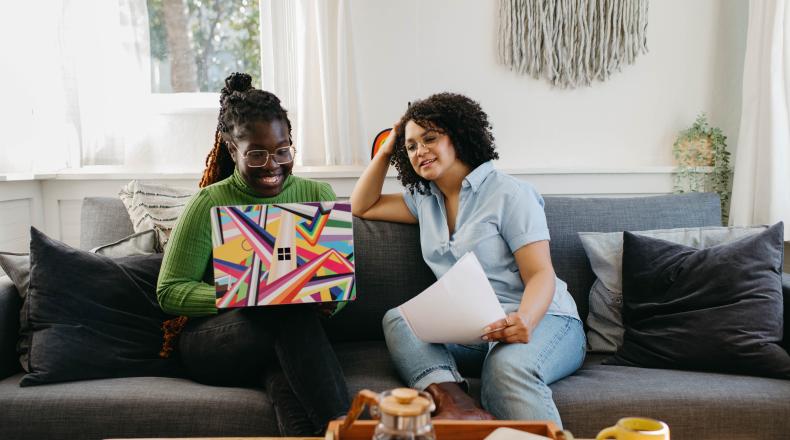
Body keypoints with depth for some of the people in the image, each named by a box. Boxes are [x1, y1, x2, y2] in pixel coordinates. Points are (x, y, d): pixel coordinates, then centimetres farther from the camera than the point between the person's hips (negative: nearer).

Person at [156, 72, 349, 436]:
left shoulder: (318, 196, 8)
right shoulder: (210, 204, -2)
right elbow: (170, 291, -3)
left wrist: (327, 297, -17)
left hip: (289, 337, 2)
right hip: (211, 343, -1)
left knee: (283, 372, -38)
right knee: (291, 312, -35)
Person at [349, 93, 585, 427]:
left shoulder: (509, 194, -4)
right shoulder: (425, 199, 16)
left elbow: (541, 274, -11)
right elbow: (362, 207, 25)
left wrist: (524, 321, -32)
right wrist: (386, 150, 17)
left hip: (543, 319, -5)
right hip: (470, 331, 6)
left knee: (508, 365, -40)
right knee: (396, 319, -23)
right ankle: (456, 402, -44)